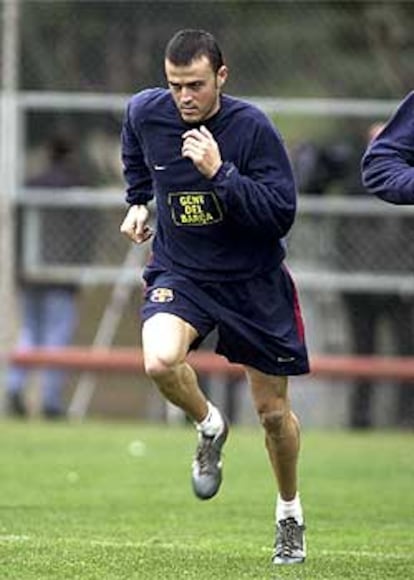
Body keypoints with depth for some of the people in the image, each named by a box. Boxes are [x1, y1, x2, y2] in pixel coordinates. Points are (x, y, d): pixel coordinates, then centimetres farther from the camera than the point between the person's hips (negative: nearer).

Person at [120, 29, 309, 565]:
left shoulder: (251, 127, -19)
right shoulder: (145, 113, -8)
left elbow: (281, 213, -24)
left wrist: (219, 173, -32)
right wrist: (137, 200, 12)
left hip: (253, 281, -2)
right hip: (178, 273, 2)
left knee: (273, 412, 7)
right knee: (160, 362, -30)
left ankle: (290, 514, 34)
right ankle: (209, 427, 3)